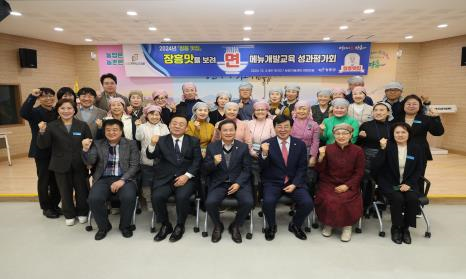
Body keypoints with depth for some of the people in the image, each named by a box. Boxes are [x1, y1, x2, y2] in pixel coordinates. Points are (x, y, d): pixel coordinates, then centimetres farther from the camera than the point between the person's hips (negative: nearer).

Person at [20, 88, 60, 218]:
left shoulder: (57, 112, 6)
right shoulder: (35, 112, -7)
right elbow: (23, 113, -30)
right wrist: (32, 96, -33)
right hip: (41, 151, -4)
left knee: (56, 180, 14)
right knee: (44, 180, 8)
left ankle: (54, 205, 30)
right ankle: (46, 207, 22)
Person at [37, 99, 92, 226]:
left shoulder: (83, 125, 0)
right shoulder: (51, 126, 0)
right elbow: (42, 145, -7)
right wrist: (42, 132, -25)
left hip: (79, 164, 0)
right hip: (61, 165, 1)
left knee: (82, 190, 10)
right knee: (65, 191, 13)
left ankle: (82, 212, 31)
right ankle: (69, 215, 31)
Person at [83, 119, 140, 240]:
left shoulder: (131, 144, 7)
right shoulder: (97, 144, 12)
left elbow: (134, 165, -1)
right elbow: (89, 162, 1)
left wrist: (122, 180, -15)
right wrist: (86, 149, -20)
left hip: (125, 178, -2)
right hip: (103, 179, 2)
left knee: (129, 197, -31)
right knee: (94, 199, -27)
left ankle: (125, 226, -1)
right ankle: (103, 226, 2)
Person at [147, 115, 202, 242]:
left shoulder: (194, 141, 11)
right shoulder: (162, 140, 12)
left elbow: (197, 161, 2)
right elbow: (151, 156, 0)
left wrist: (186, 175, -13)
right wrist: (152, 144, -22)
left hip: (186, 178, -1)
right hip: (165, 178, 1)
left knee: (182, 197, -29)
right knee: (157, 197, -25)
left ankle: (180, 226, -1)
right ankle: (165, 225, 2)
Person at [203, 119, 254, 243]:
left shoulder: (243, 147, 2)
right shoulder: (212, 147, 3)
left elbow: (246, 169, 1)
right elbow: (205, 169, 3)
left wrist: (238, 183, -14)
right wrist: (214, 163, -20)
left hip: (239, 182, 0)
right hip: (218, 183, 0)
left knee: (248, 202, -26)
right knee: (210, 203, -26)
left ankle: (235, 226, 6)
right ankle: (217, 225, 8)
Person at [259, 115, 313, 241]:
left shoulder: (300, 144, 3)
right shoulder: (267, 144, -2)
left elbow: (302, 168, 4)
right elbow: (263, 168, -6)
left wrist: (294, 184, -9)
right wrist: (264, 154, -25)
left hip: (294, 182, 2)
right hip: (273, 182, -1)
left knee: (307, 203, -21)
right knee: (268, 201, -29)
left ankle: (295, 225, 13)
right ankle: (271, 226, 6)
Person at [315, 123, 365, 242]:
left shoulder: (358, 150, -1)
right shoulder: (327, 149, -3)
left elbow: (359, 172, 1)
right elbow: (320, 170, -1)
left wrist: (347, 186, -12)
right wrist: (321, 157, -19)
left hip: (348, 185, 0)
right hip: (329, 184, 0)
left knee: (347, 201, -27)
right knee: (329, 201, -26)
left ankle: (347, 226, 1)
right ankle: (328, 223, 3)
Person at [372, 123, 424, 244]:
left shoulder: (416, 149, 4)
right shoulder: (388, 147, -4)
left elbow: (419, 170, 6)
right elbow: (376, 167, -15)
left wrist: (409, 184, -9)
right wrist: (382, 148, -25)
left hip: (408, 183, 3)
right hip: (389, 183, -2)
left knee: (413, 199, -25)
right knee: (397, 198, -29)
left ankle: (405, 228, -3)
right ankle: (396, 228, -5)